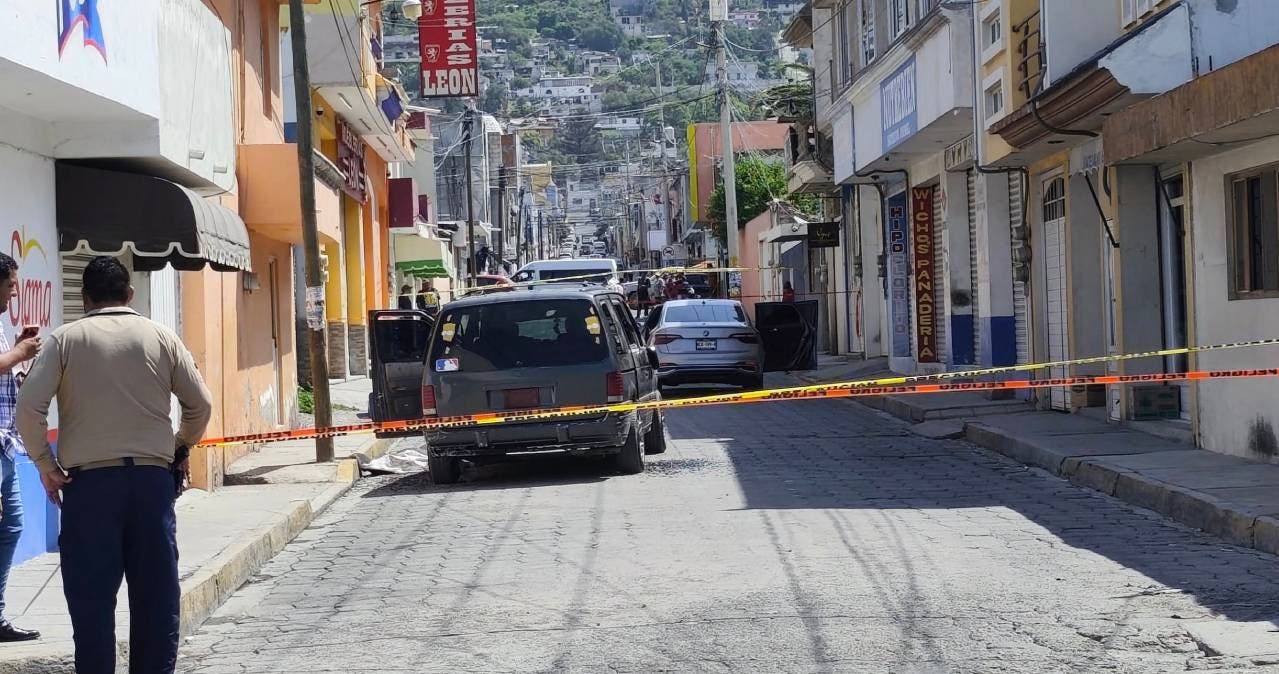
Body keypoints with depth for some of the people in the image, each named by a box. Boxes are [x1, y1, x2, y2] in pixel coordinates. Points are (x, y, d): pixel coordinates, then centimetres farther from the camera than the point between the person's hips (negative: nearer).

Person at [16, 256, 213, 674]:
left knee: (92, 593, 1)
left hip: (89, 480, -2)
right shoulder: (161, 337, 8)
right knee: (156, 589, 7)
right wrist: (180, 448, 24)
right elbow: (201, 404, 9)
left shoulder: (66, 339, 2)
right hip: (153, 476, 2)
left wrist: (44, 463, 4)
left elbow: (29, 406, -7)